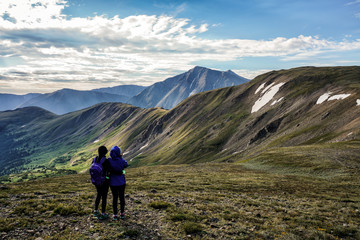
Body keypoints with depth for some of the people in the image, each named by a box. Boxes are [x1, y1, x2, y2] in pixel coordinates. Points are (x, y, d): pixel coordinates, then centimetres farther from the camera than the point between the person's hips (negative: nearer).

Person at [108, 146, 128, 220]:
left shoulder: (109, 161, -15)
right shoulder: (121, 160, -16)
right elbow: (126, 165, 4)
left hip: (113, 183, 1)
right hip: (121, 182, -1)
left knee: (115, 198, 13)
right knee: (122, 197, 15)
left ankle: (115, 215, 19)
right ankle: (122, 214, 27)